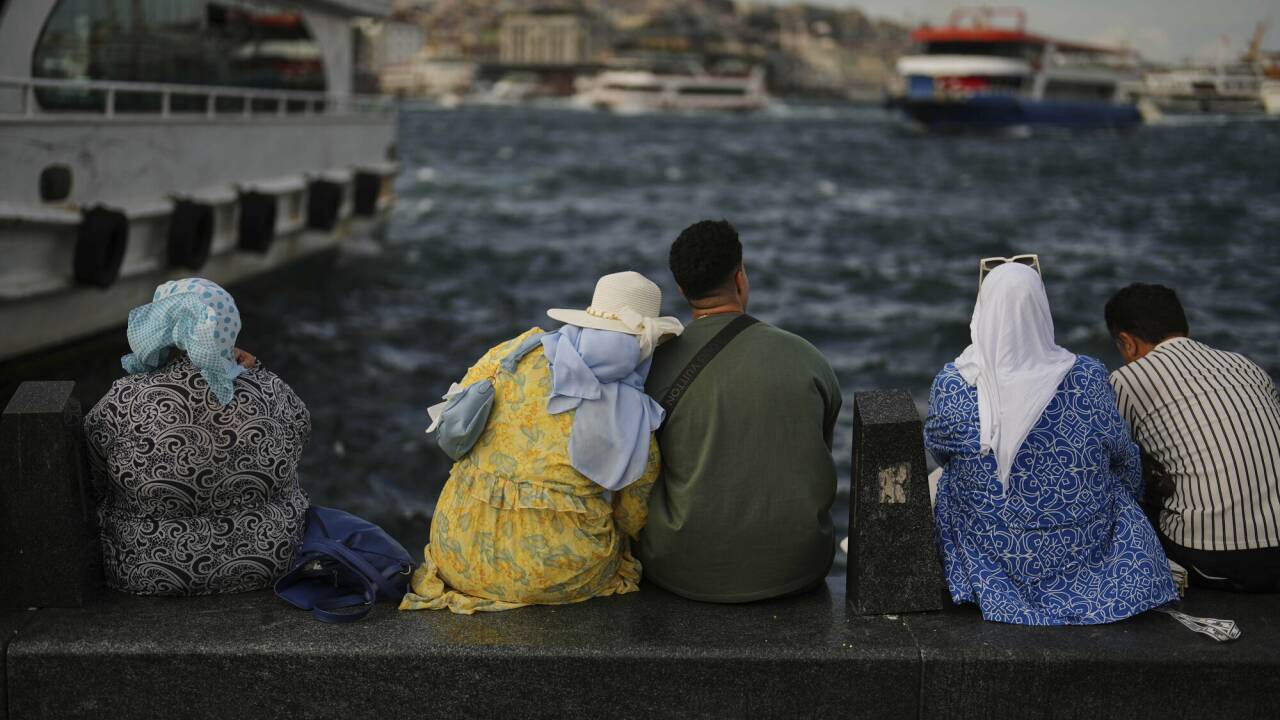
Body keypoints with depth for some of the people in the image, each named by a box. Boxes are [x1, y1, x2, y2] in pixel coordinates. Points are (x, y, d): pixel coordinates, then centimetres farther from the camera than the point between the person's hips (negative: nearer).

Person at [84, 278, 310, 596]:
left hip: (147, 572, -1)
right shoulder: (272, 395, -20)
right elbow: (298, 429, 3)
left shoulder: (122, 405, -24)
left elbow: (94, 478, -7)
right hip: (266, 559, 1)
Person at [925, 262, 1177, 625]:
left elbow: (939, 451, 1)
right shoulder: (1087, 377, -19)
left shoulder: (950, 386, -19)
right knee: (1119, 486, 32)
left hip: (995, 551, 0)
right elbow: (1124, 459, -3)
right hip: (1086, 549, 0)